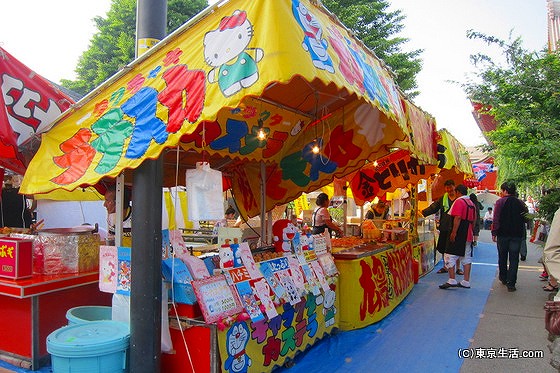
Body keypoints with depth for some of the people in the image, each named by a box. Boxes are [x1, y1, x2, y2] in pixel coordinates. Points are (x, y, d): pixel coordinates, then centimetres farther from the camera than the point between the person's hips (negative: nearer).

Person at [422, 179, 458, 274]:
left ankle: (458, 268, 19)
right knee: (444, 248, 10)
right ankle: (445, 267, 24)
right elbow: (433, 208, 5)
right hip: (445, 228, 4)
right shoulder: (443, 199, 9)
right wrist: (423, 212, -9)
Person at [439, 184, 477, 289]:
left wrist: (454, 232, -20)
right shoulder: (472, 203, 16)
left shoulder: (459, 201, -10)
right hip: (468, 235, 9)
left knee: (450, 255, -5)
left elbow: (457, 218, -19)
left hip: (459, 234, -9)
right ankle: (466, 281, 12)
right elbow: (473, 220, 18)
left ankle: (452, 280, -9)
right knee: (467, 257, 10)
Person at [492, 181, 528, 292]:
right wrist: (521, 231, 18)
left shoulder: (500, 202, -7)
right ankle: (511, 283, -3)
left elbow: (496, 219, -11)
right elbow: (525, 218, 6)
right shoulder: (520, 203, 2)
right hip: (517, 234, 2)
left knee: (502, 258, 15)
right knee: (514, 259, 2)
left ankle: (503, 278, 28)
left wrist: (494, 233, -7)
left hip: (503, 234, -1)